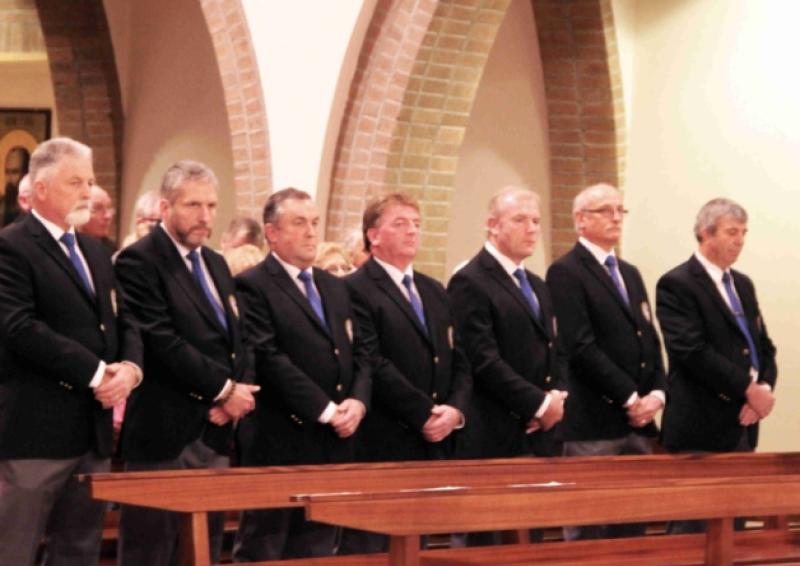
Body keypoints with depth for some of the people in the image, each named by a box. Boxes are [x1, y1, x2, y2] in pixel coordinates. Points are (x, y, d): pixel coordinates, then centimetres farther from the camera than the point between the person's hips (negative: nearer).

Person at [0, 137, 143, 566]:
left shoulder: (95, 251, 18)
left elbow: (122, 322, 17)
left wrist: (129, 367, -6)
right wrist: (95, 373, -18)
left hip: (94, 428, 8)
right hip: (34, 429, -8)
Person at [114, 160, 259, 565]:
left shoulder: (216, 264, 17)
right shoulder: (139, 261, -10)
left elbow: (237, 339, 17)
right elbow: (161, 341, -18)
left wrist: (238, 390, -3)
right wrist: (223, 390, -14)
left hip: (216, 432, 8)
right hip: (164, 433, -8)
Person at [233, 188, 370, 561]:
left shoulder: (334, 287, 18)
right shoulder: (253, 287, -7)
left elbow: (357, 354, 16)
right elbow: (269, 359, -16)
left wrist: (358, 401, -4)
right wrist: (325, 410, -17)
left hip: (332, 443, 7)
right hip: (279, 443, -7)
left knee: (317, 550, 9)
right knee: (262, 550, -1)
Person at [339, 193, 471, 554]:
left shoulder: (435, 292, 19)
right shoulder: (356, 291, -7)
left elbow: (458, 361, 15)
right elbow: (373, 365, -15)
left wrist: (455, 409, -3)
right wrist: (424, 414, -15)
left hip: (434, 444, 7)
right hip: (382, 444, -7)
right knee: (370, 550, -4)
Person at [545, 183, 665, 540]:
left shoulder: (631, 274, 21)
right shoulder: (565, 272, -6)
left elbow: (650, 340, 18)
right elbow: (581, 347, -14)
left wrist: (657, 393, 0)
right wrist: (630, 398, -14)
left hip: (639, 421, 8)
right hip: (594, 424, -8)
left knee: (632, 532, 8)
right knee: (590, 534, -4)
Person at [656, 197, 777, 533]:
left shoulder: (743, 284, 17)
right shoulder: (676, 285, -9)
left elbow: (763, 346, 15)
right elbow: (693, 352, -19)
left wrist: (765, 387, -5)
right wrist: (749, 389, -17)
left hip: (742, 425, 8)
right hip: (700, 428, -8)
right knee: (694, 529, -4)